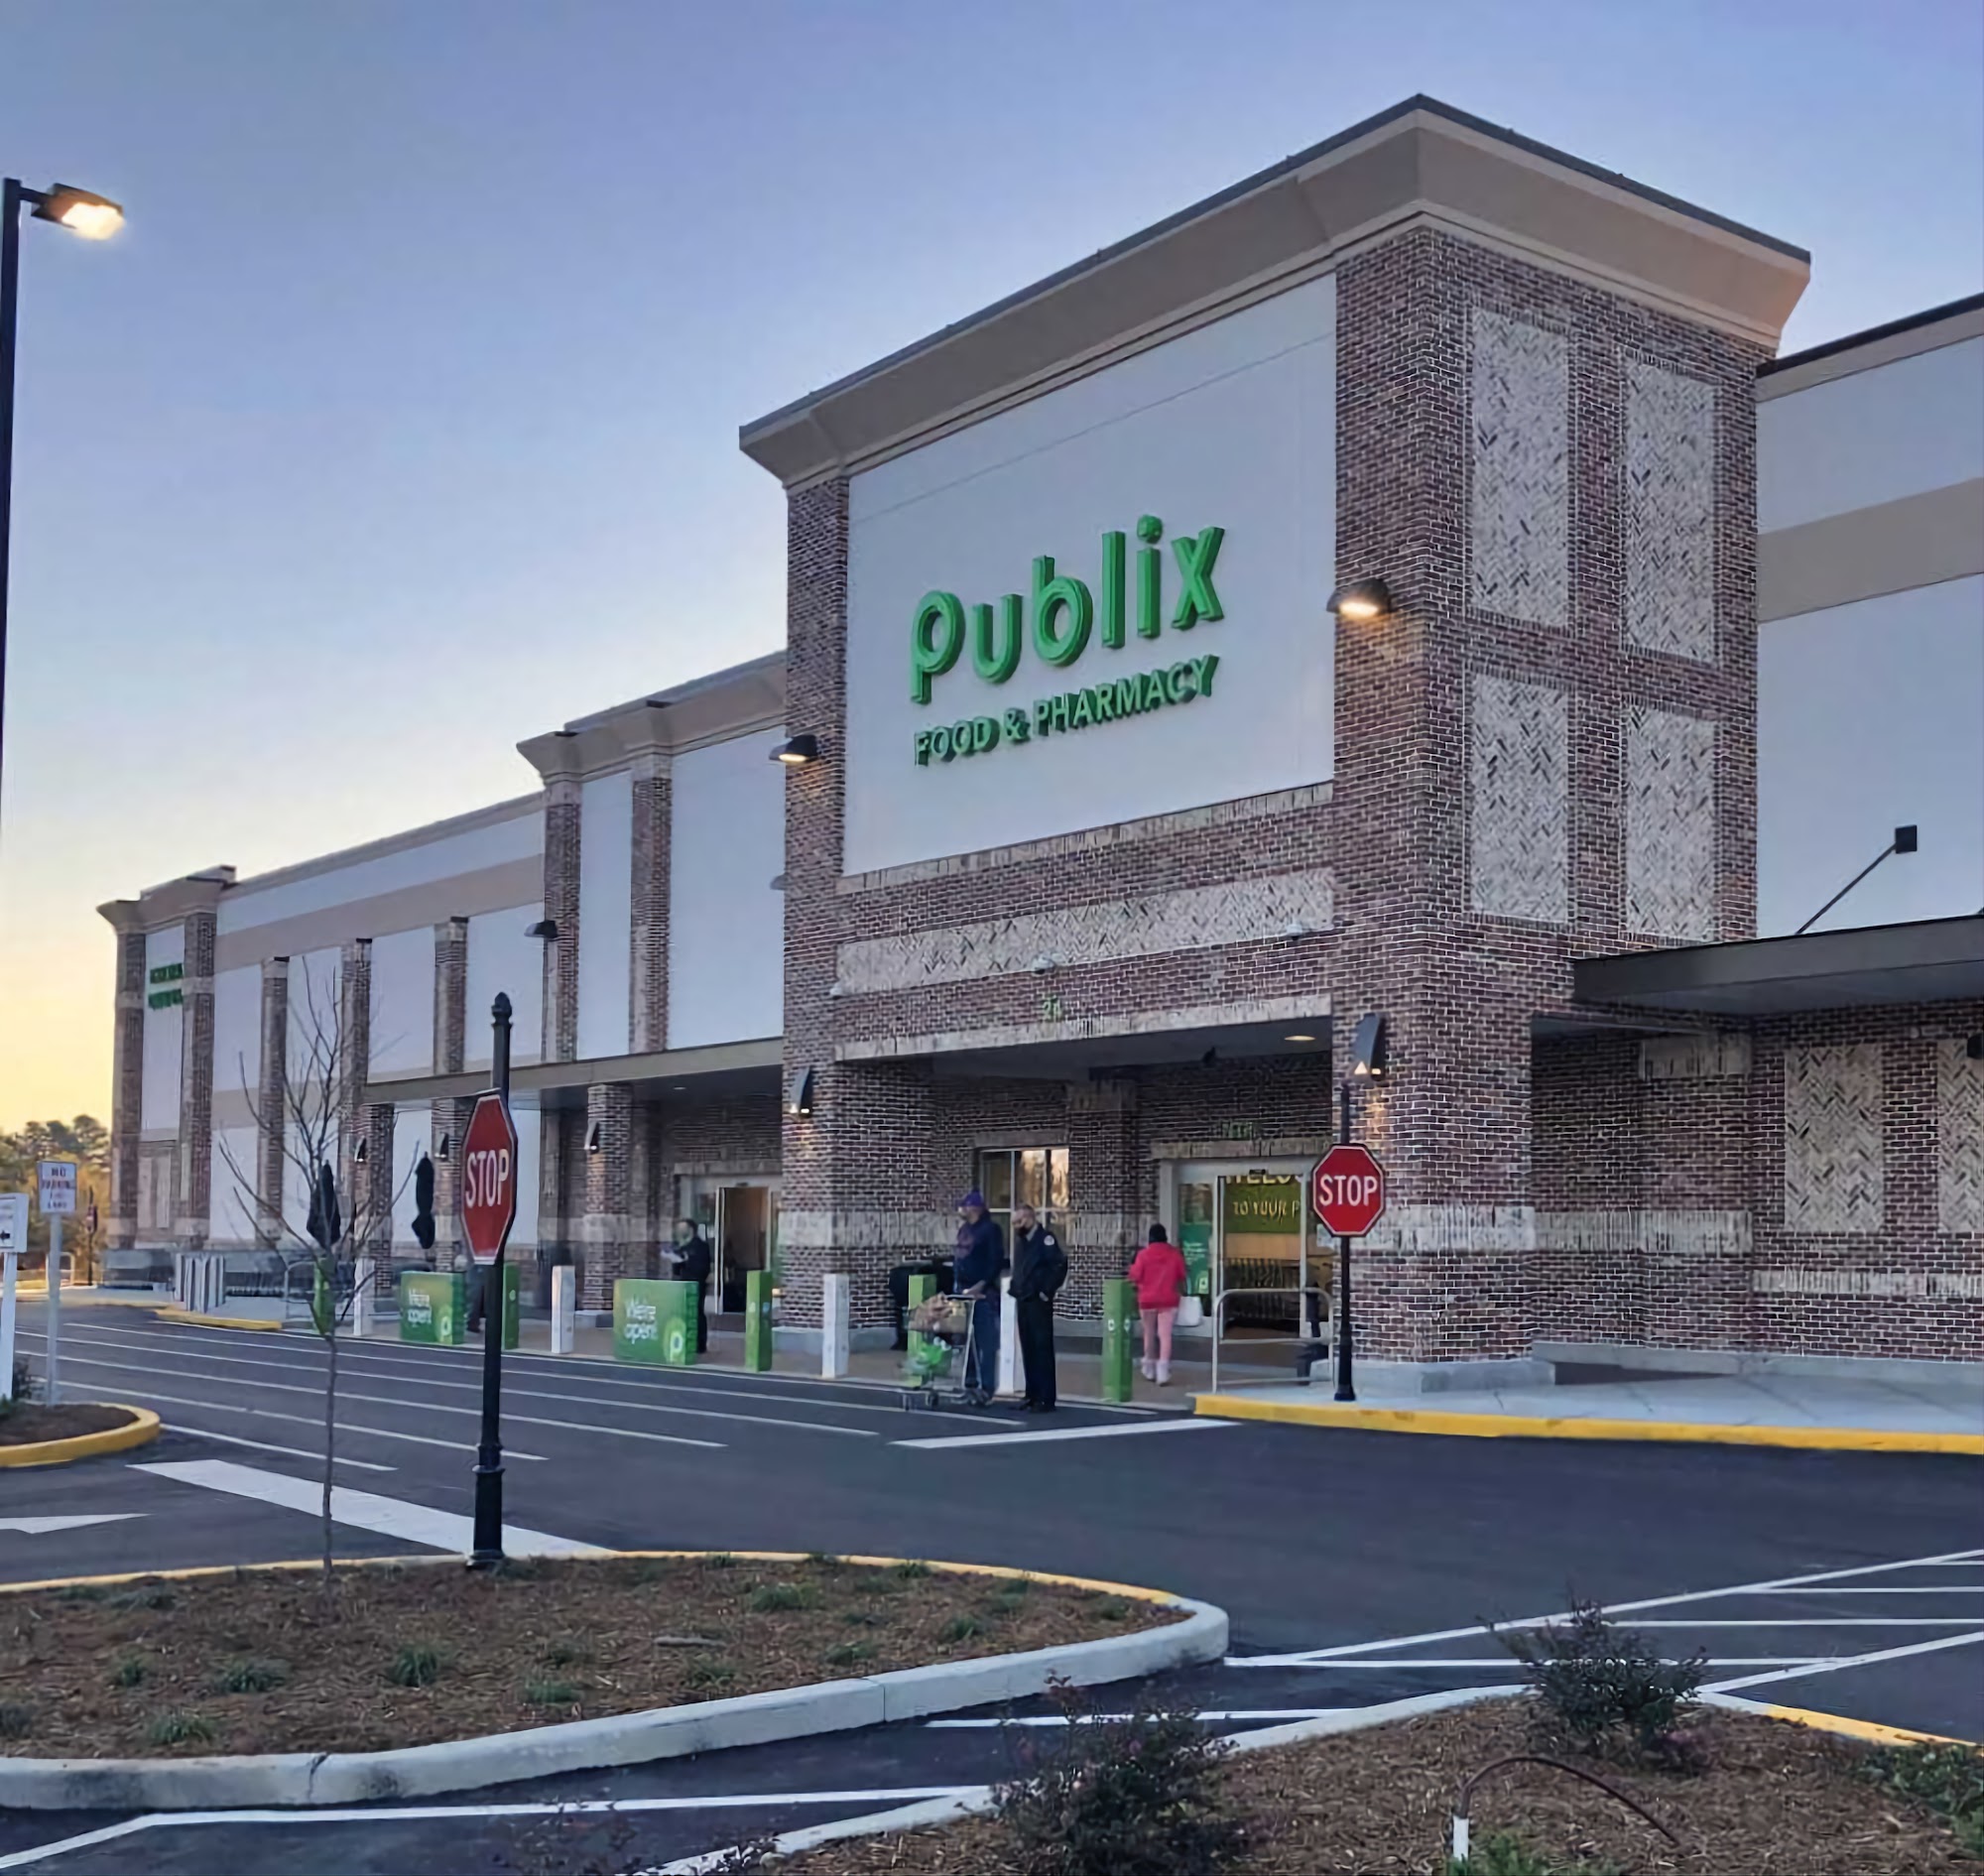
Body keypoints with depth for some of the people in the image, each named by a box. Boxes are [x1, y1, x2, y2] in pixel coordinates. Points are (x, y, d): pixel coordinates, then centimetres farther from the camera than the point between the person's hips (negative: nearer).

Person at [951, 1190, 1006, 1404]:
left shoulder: (990, 1230, -8)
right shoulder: (963, 1229, 14)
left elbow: (997, 1262, -13)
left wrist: (981, 1285, -19)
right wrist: (956, 1283, 11)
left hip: (983, 1293, -8)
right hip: (963, 1291, 8)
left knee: (986, 1341, -6)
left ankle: (986, 1387, -6)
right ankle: (970, 1381, 17)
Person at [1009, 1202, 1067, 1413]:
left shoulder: (1045, 1238, -10)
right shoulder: (1020, 1240, 16)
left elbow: (1060, 1265, -18)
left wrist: (1046, 1291, -16)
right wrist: (1015, 1288, 14)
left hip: (1038, 1302, -8)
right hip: (1022, 1301, 8)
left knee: (1042, 1349, -7)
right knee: (1027, 1350, 10)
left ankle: (1045, 1399, -5)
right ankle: (1032, 1395, 16)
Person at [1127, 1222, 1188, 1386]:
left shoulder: (1143, 1254, -8)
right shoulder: (1175, 1253, -1)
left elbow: (1135, 1277, -8)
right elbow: (1181, 1276, 6)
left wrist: (1132, 1266, 11)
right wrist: (1180, 1290, 24)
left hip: (1147, 1299, 0)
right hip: (1168, 1300, 0)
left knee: (1149, 1334, 16)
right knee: (1165, 1335, -5)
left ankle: (1149, 1371, 26)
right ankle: (1163, 1374, -16)